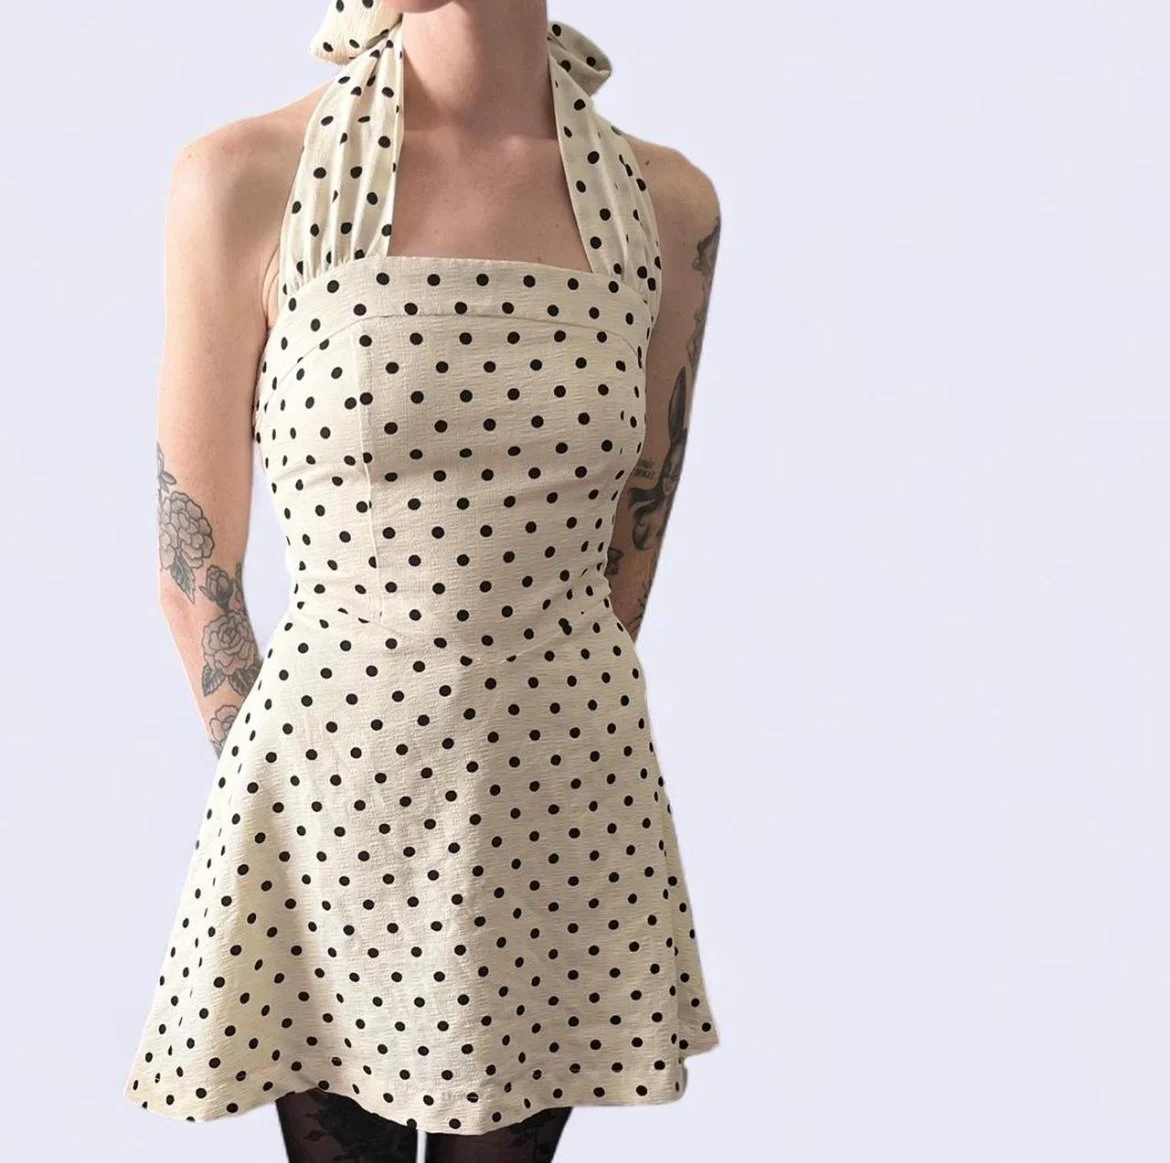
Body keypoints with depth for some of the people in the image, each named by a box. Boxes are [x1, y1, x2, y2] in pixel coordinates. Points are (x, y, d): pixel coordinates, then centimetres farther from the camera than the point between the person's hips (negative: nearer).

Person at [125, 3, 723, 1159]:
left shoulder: (666, 205, -1)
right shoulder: (244, 182, -9)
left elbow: (625, 560, 8)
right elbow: (195, 570, -1)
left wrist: (521, 724, 11)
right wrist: (282, 790, 6)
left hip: (562, 804, 2)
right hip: (332, 795, -2)